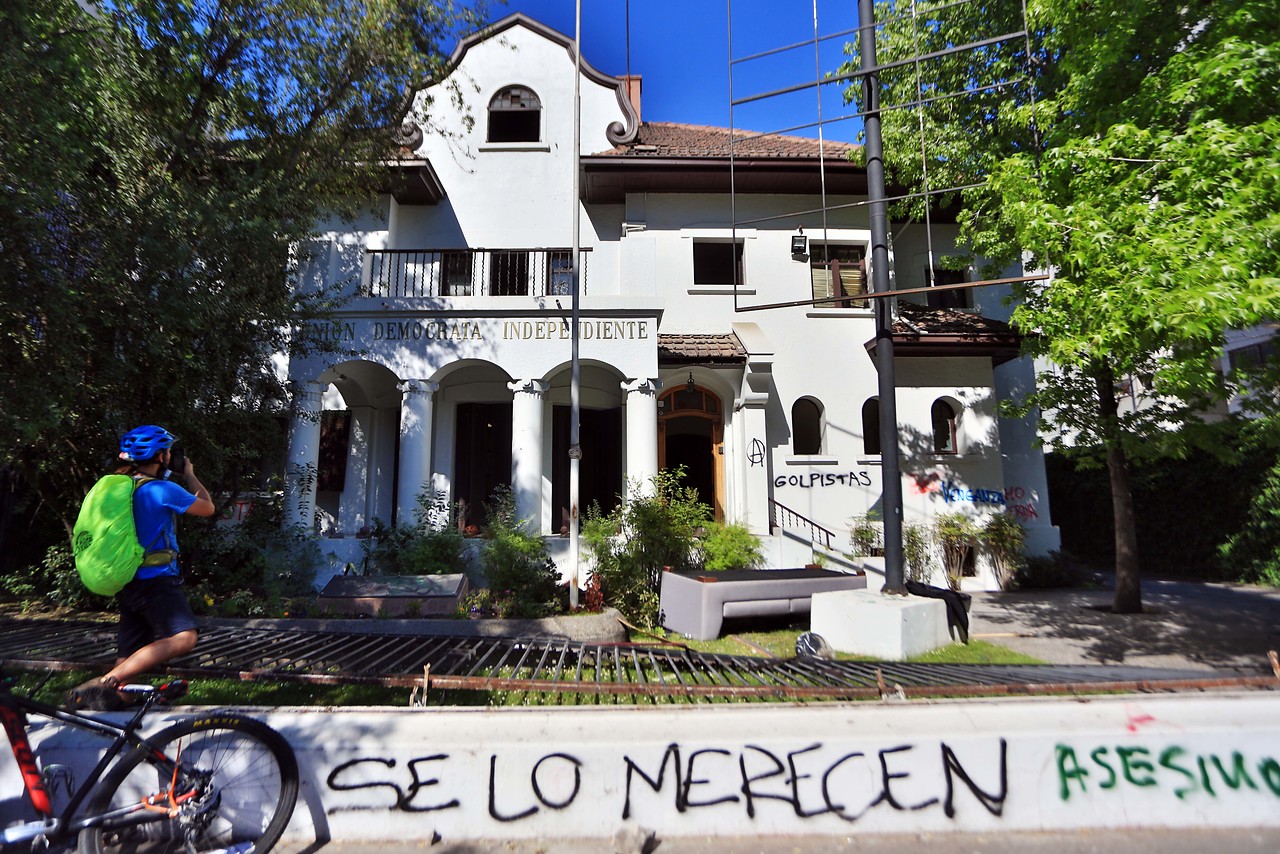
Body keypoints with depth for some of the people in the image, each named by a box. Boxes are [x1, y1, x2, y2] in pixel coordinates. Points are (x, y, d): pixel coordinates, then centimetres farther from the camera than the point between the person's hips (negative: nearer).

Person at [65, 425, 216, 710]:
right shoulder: (162, 489, -14)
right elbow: (208, 507, -1)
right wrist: (189, 474, 11)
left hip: (128, 582, 9)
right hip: (155, 580, -9)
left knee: (129, 656, 14)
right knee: (183, 637, -23)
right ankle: (102, 684, -29)